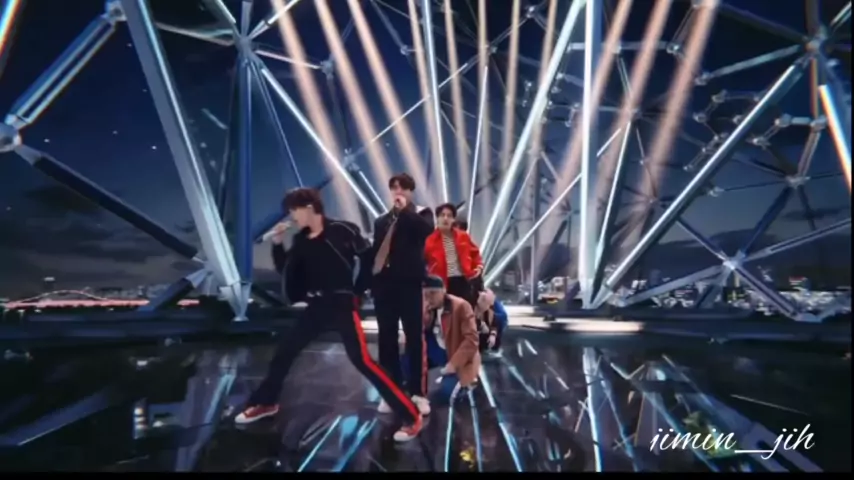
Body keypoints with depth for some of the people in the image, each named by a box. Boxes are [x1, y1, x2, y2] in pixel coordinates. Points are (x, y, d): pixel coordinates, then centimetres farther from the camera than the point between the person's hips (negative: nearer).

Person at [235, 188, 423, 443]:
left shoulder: (341, 230, -11)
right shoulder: (302, 240, 9)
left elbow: (371, 259, -9)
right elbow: (285, 269, 14)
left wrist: (357, 289, -5)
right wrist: (277, 243, 2)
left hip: (342, 305, -7)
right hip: (317, 306, 7)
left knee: (362, 361, -14)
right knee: (284, 351, 13)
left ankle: (410, 416, -7)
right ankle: (265, 403, 37)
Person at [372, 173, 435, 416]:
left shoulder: (420, 214, 7)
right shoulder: (381, 221, 17)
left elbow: (427, 229, -16)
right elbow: (375, 251, 14)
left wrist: (404, 210, -10)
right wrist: (369, 280, 8)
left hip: (410, 283, -4)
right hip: (384, 283, 4)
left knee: (415, 338, -2)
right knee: (386, 339, 7)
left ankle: (418, 392, 6)